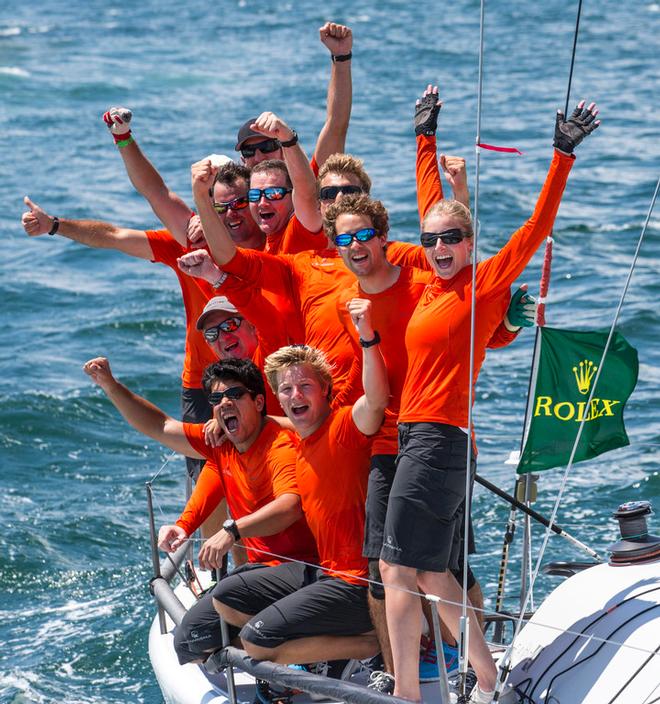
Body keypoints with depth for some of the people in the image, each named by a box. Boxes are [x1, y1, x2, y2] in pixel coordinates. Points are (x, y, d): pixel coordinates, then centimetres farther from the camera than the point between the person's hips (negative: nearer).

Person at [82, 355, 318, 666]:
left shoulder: (280, 445, -17)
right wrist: (110, 386, 11)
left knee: (194, 633, -19)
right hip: (260, 566, 9)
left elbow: (291, 506, -36)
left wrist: (233, 530, -47)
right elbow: (159, 427, 19)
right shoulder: (221, 445, 10)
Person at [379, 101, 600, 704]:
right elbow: (431, 205, 25)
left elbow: (537, 227, -11)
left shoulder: (486, 283, -6)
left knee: (399, 570, -8)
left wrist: (564, 155, -17)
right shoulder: (435, 286, 12)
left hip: (440, 438, -8)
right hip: (415, 434, 8)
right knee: (432, 575, 11)